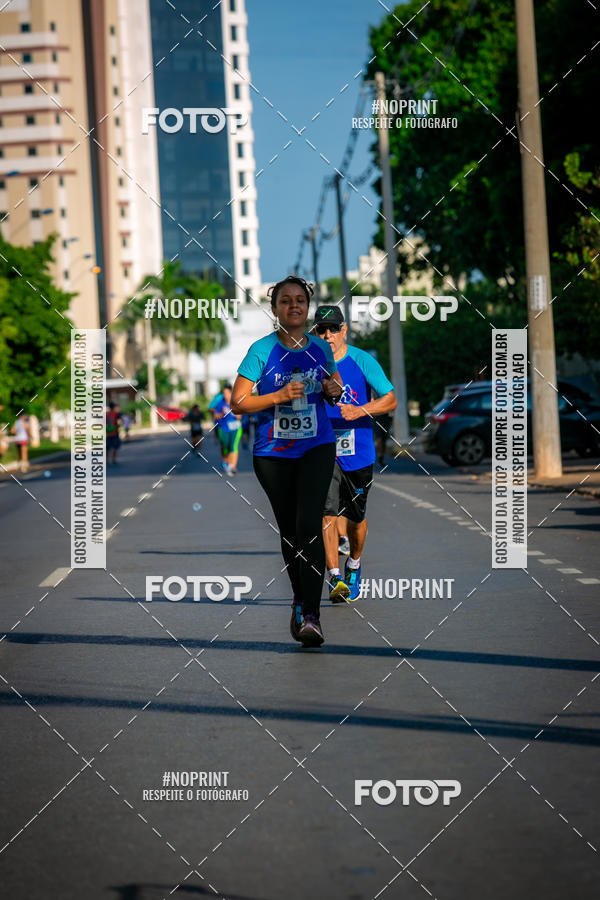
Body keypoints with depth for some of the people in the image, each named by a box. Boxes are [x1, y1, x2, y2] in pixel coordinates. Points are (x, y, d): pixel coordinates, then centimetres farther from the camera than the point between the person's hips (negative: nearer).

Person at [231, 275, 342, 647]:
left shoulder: (321, 348, 6)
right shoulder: (261, 350, -3)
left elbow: (335, 388, 21)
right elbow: (238, 402, -5)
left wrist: (333, 391, -3)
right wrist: (279, 396, -18)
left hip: (317, 448, 0)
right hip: (273, 452, 0)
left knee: (309, 525, -15)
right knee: (288, 529, 8)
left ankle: (311, 616, -19)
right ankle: (299, 599, 28)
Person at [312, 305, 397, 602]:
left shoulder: (362, 360, -6)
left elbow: (391, 399, -9)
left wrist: (359, 411, -23)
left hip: (358, 452, 0)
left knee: (356, 516, 12)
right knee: (328, 512, -16)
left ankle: (354, 565, 38)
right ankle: (335, 578, -18)